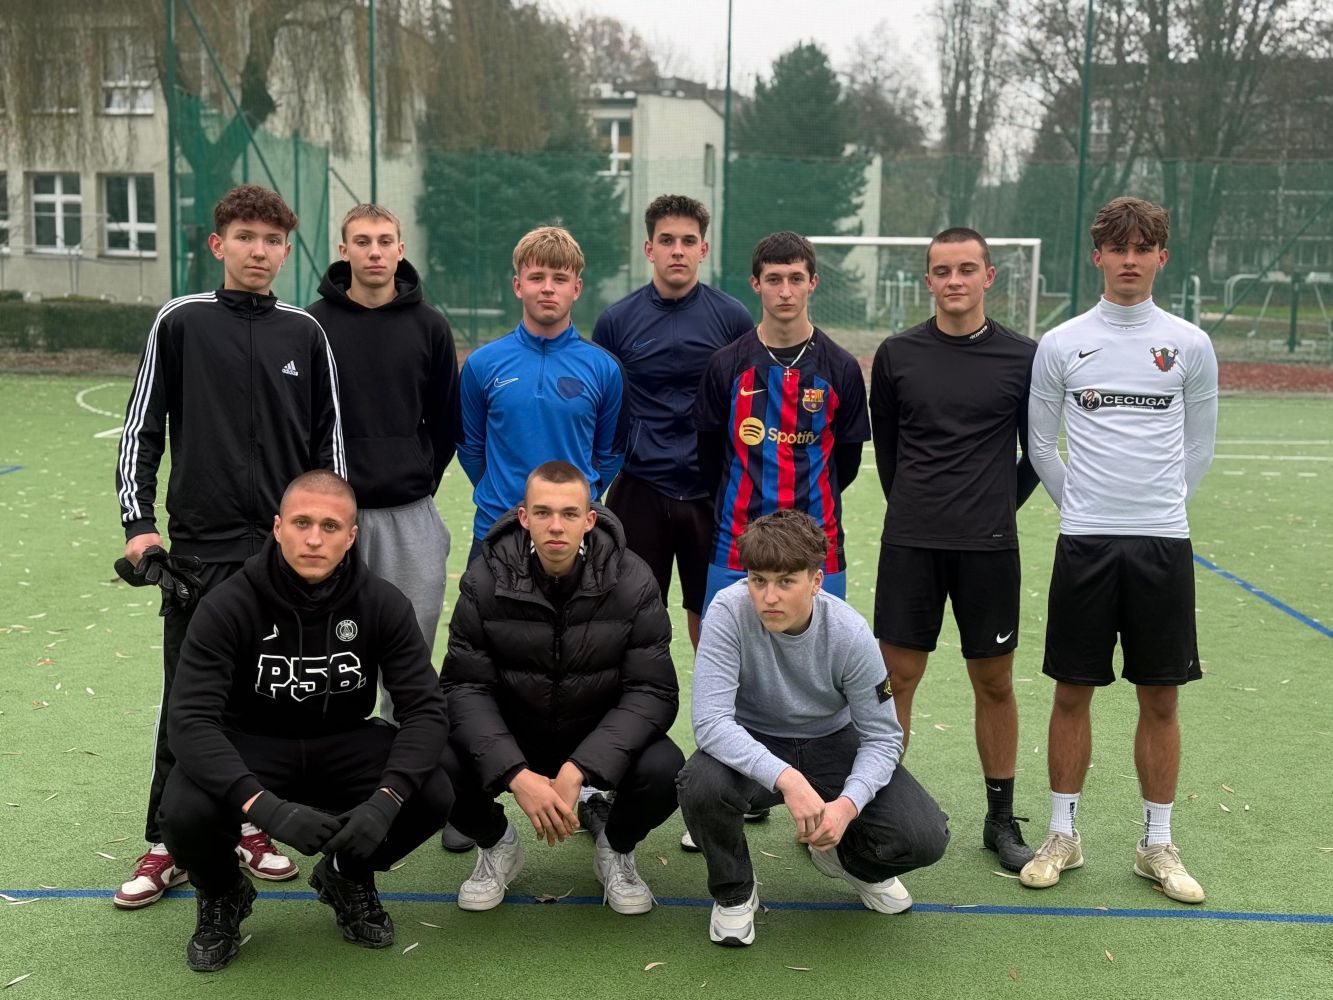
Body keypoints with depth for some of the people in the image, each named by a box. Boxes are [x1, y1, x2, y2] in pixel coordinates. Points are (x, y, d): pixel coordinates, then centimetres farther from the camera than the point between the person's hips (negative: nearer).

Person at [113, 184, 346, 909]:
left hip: (287, 546, 2)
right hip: (198, 544, -2)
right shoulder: (181, 323, 2)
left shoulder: (305, 334, 7)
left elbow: (328, 439, 11)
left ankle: (250, 826, 23)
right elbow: (142, 427, 3)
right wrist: (138, 522, -5)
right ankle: (167, 846, 14)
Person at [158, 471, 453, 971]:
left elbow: (425, 709, -16)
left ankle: (348, 876, 11)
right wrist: (265, 806, -41)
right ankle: (223, 895, 7)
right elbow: (191, 720, -26)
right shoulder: (229, 606, -20)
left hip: (344, 746, 2)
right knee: (185, 813, -32)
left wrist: (385, 801, -33)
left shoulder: (383, 604, -14)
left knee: (433, 795, -24)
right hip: (250, 749, -1)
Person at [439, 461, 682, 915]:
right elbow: (465, 687, -14)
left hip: (601, 739, 0)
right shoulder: (485, 580, -13)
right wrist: (516, 775, -30)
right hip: (510, 739, 1)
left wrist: (577, 770, -30)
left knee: (664, 770, -31)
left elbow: (653, 691, -17)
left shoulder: (632, 582, -15)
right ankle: (496, 844, 9)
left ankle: (616, 849, 7)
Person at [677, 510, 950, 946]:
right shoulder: (730, 611, -27)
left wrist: (848, 803, -32)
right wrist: (786, 779, -45)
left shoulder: (850, 632, -22)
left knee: (925, 839, -18)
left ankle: (848, 858, 21)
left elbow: (882, 737, -13)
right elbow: (710, 721, -33)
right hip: (753, 746, -1)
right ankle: (734, 893, -1)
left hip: (832, 744, 1)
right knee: (701, 786, -36)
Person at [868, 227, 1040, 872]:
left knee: (995, 683, 8)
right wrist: (915, 510, 12)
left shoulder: (1022, 357, 0)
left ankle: (1001, 820, 22)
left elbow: (1037, 451, 10)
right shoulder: (897, 355, 2)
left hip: (989, 548, 0)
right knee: (896, 676, 3)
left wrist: (998, 509, 7)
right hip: (909, 544, 0)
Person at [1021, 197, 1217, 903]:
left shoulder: (1190, 345, 4)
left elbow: (1199, 446, 13)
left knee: (1160, 698, 6)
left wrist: (1161, 505, 11)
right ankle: (1063, 835, 19)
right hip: (1084, 542, 0)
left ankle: (1157, 845, 19)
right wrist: (1081, 506, 10)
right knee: (1073, 692, 5)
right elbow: (1041, 444, 10)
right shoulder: (1060, 345, 2)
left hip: (1163, 542, 1)